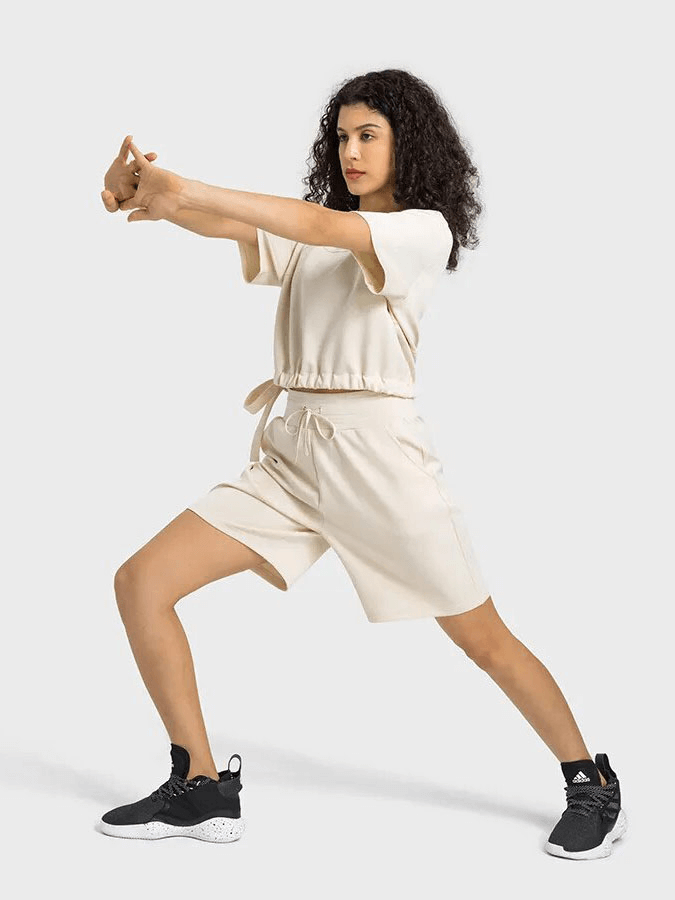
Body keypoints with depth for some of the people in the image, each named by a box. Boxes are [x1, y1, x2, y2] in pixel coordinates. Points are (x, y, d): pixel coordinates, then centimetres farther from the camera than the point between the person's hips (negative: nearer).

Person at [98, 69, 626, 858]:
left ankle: (593, 785, 24)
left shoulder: (424, 228, -1)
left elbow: (328, 227, -20)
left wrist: (187, 191, -28)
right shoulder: (306, 235, 16)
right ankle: (203, 790, 4)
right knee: (141, 582, -6)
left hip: (377, 449, -5)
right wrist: (144, 193, -26)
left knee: (483, 639, 2)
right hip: (291, 453, 6)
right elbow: (229, 225, -4)